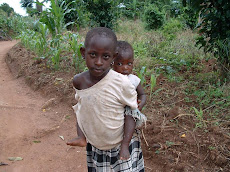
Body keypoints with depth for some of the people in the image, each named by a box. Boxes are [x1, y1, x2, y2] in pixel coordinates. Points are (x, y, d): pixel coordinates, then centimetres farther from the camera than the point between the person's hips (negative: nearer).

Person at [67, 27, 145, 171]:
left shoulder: (121, 83, -26)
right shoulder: (78, 81, -13)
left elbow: (131, 113, -14)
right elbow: (81, 111, 3)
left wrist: (125, 145, -18)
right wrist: (81, 136, -5)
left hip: (121, 145, -3)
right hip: (94, 146, 4)